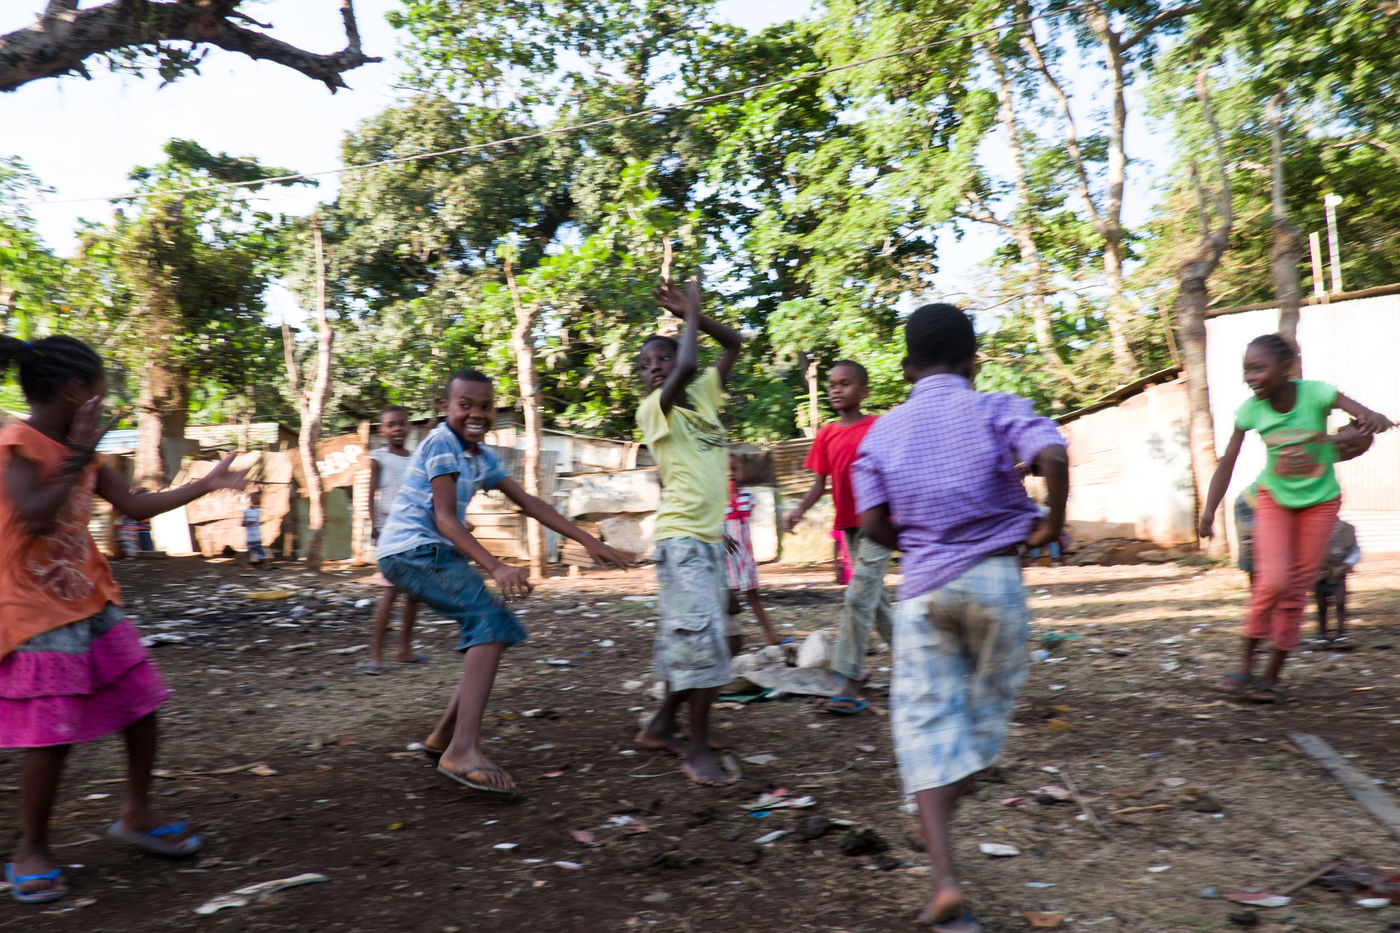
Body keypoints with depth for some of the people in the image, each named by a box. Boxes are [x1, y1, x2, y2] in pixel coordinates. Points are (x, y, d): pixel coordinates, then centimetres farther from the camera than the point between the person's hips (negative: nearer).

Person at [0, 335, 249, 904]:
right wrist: (78, 457, -23)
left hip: (91, 602, 8)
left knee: (142, 703, 9)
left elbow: (135, 505, 14)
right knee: (52, 734, -5)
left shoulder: (79, 452, 11)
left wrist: (206, 484, 13)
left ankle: (136, 816, 25)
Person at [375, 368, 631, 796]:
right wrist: (497, 568, -32)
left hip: (436, 553, 9)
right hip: (412, 549, -9)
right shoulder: (441, 443, -14)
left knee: (497, 629, 10)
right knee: (491, 619, -22)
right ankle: (463, 750, -28)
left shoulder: (482, 457, 12)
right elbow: (445, 518, -21)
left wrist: (589, 541, 5)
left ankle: (444, 735, 18)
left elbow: (528, 502, 11)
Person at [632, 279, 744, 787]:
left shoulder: (702, 394, 12)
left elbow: (734, 344, 16)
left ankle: (662, 724, 26)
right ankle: (697, 748, -3)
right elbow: (687, 365, -25)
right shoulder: (653, 409, -7)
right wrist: (689, 314, -10)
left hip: (712, 536, 7)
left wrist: (694, 314, 4)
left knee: (699, 639, 12)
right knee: (702, 636, -12)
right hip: (680, 537, -7)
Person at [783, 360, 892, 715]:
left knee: (859, 597, -12)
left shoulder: (879, 428, -7)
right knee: (875, 597, 15)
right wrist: (800, 509, -10)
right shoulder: (826, 434, 6)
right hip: (848, 526, 6)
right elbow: (820, 481, 5)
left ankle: (852, 686, -9)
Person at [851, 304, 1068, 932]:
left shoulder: (882, 432, 6)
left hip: (923, 586, 1)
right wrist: (1051, 525, -5)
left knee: (925, 720, 2)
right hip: (994, 575, -1)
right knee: (986, 710, 18)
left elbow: (873, 524, -1)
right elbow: (1052, 455, -20)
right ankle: (937, 823, 34)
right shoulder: (995, 410, -1)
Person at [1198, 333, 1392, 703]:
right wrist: (1208, 512, -16)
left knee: (1297, 589, 2)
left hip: (1319, 500, 0)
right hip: (1274, 497, 0)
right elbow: (1227, 464, -11)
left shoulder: (1315, 394, -22)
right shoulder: (1251, 410, -16)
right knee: (1273, 579, -17)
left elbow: (1361, 412, -35)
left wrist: (1374, 419, -59)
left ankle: (1272, 676, 13)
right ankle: (1246, 662, -1)